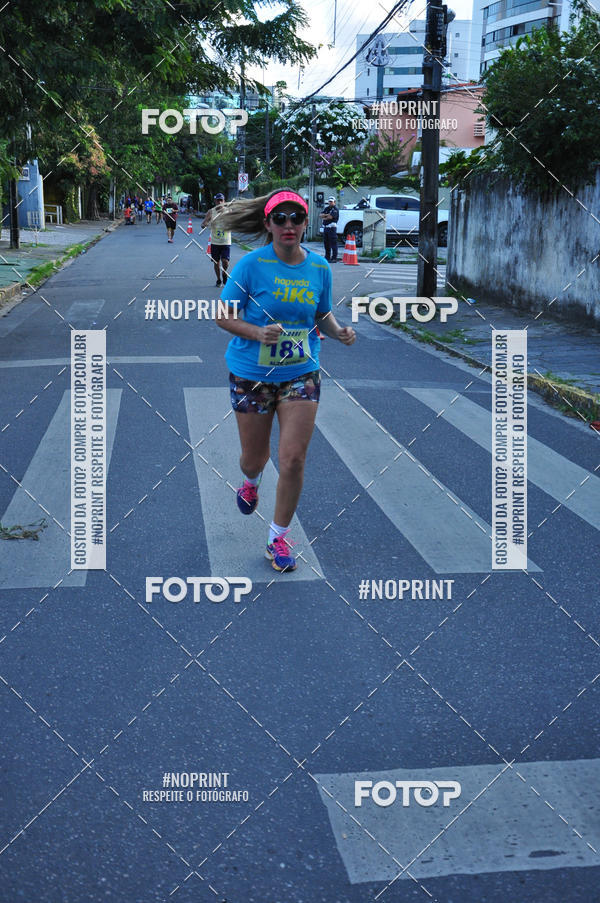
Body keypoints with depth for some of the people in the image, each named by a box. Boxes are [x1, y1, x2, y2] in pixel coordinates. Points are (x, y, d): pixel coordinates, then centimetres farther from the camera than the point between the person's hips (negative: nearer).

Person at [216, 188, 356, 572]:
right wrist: (258, 333, -25)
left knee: (294, 459, -6)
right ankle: (251, 481, 54)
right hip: (252, 374, -2)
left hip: (301, 373, 2)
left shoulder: (319, 267, -1)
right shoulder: (252, 264, -12)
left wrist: (339, 330, -9)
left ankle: (279, 538, 14)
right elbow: (224, 315, -8)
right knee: (254, 457, 13)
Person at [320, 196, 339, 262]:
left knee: (333, 244, -9)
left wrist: (324, 218, -1)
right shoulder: (327, 208, 18)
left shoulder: (335, 209, -6)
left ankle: (334, 258, -10)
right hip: (325, 227, 8)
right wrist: (326, 215, -11)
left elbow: (330, 217, -19)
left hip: (332, 227, -8)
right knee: (326, 243, 13)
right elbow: (320, 215, 8)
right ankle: (327, 257, 23)